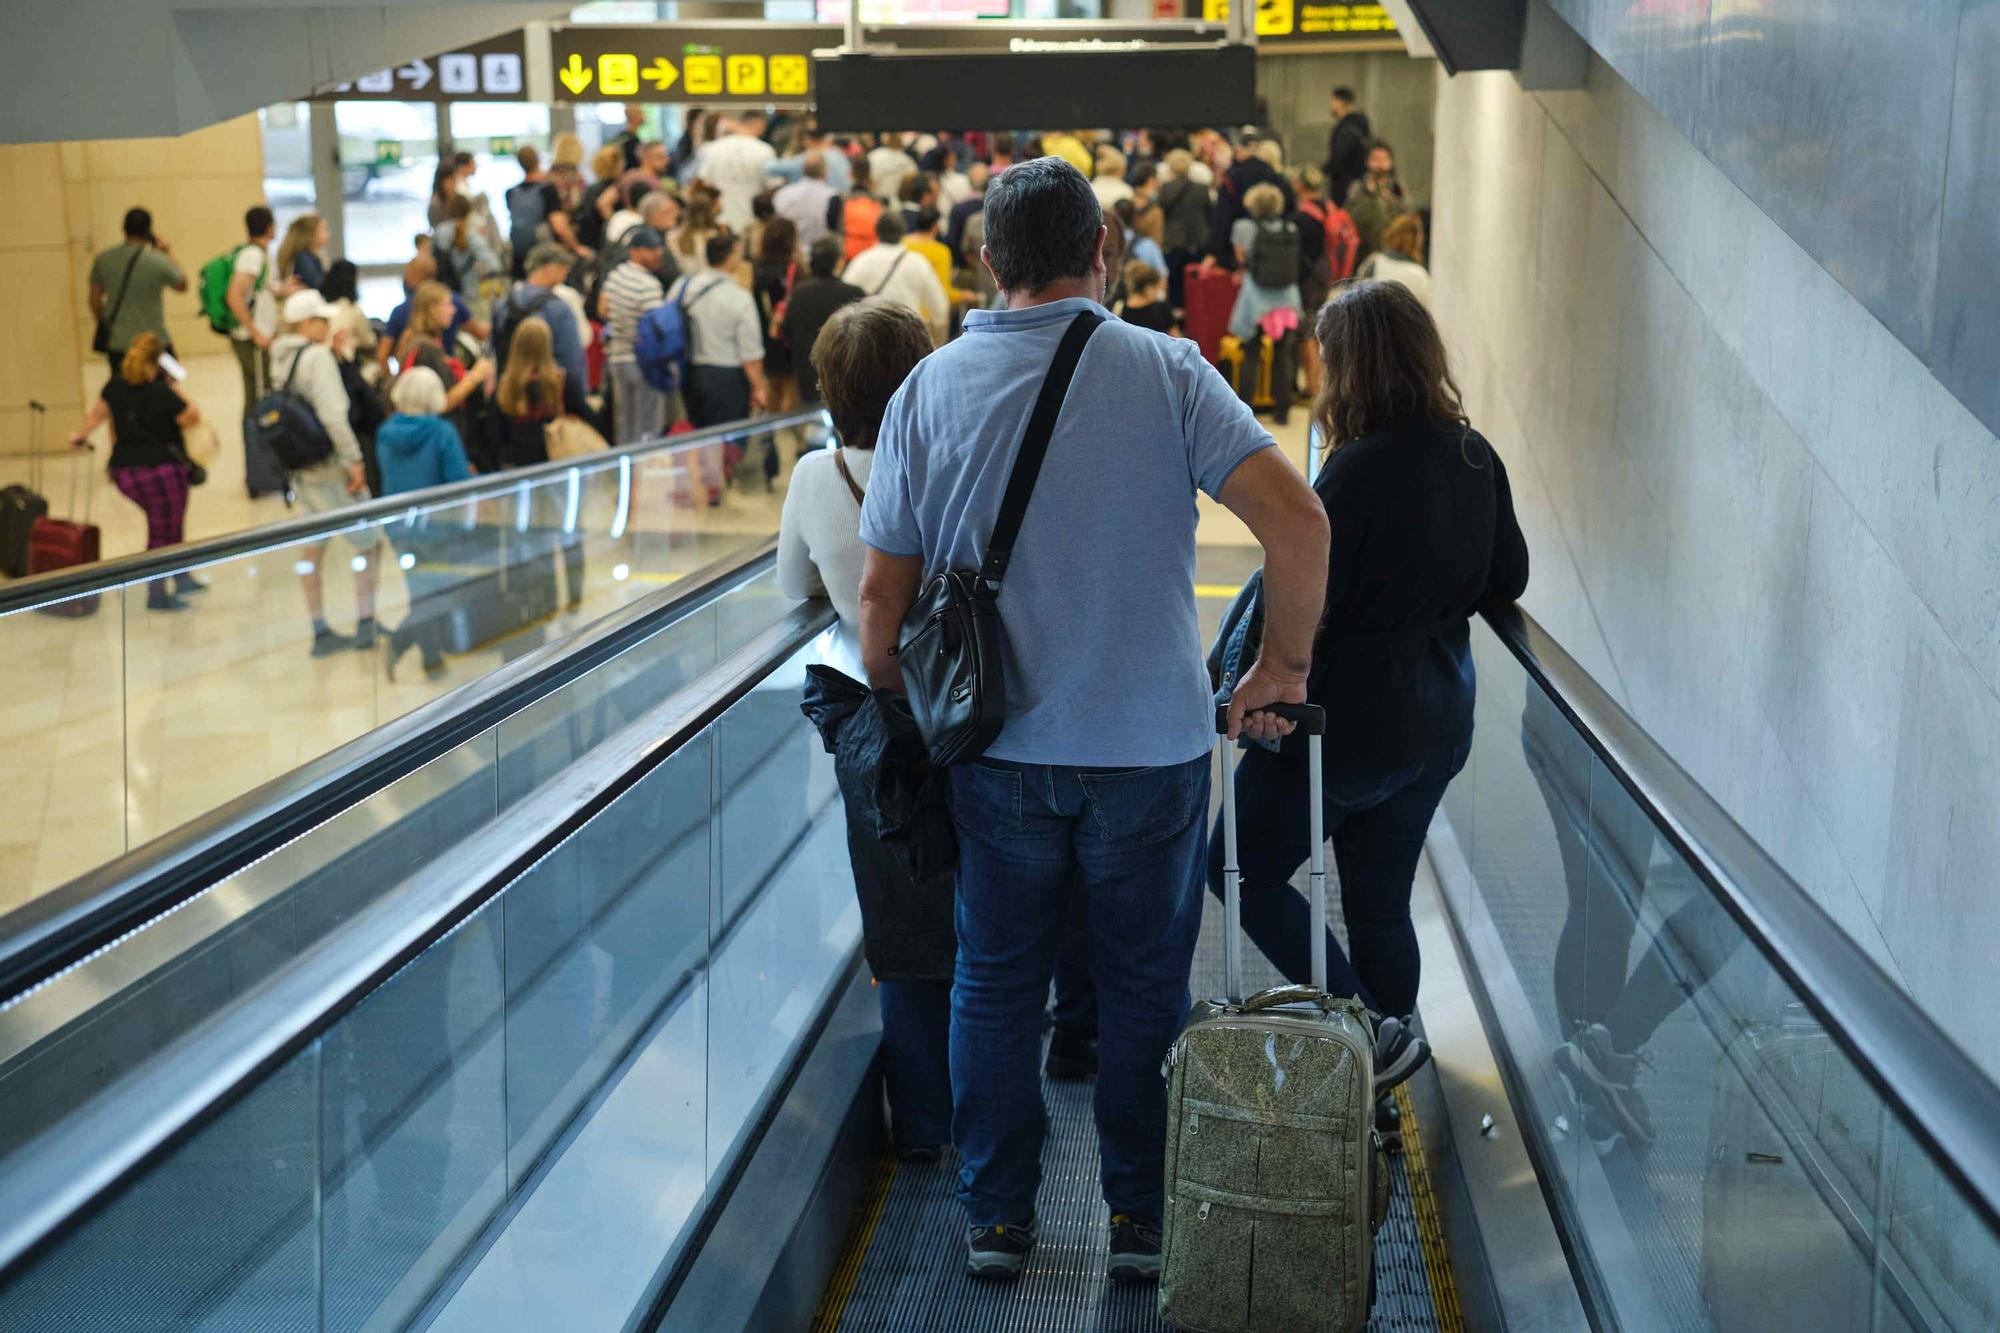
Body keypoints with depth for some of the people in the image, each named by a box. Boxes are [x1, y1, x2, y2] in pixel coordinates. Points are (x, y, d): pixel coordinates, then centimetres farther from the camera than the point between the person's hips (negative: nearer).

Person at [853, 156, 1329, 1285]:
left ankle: (998, 1218, 24)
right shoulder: (1164, 369, -8)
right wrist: (1286, 663, -4)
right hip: (1151, 742, -1)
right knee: (1146, 991, 14)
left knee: (996, 985, 16)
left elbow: (883, 593, -1)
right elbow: (1298, 517, -17)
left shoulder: (932, 388, -3)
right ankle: (1142, 1221, 23)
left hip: (999, 746, 1)